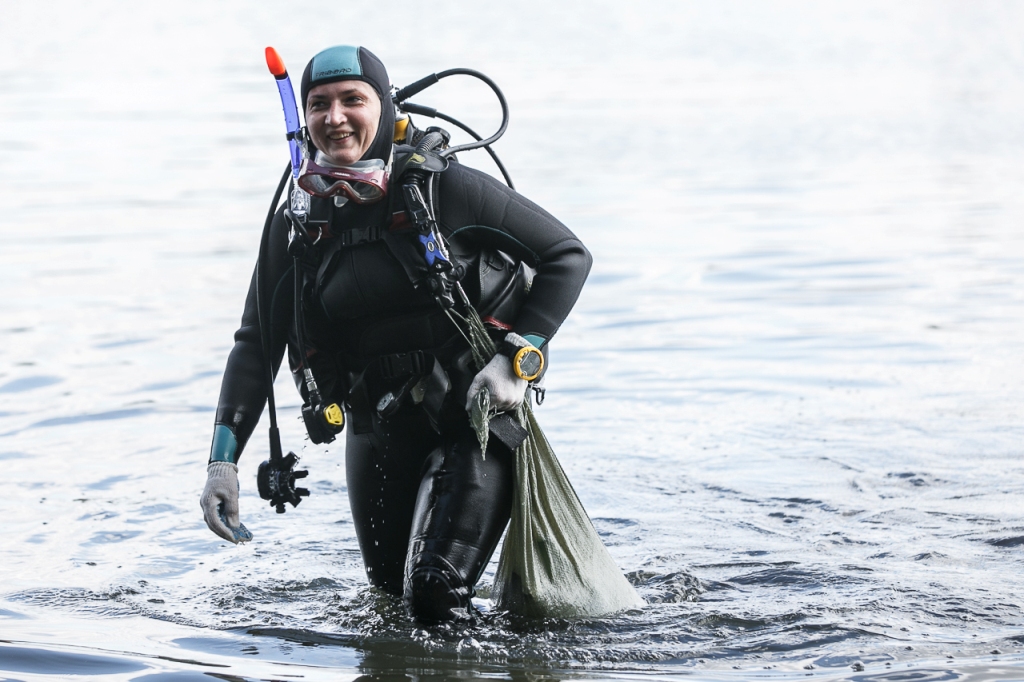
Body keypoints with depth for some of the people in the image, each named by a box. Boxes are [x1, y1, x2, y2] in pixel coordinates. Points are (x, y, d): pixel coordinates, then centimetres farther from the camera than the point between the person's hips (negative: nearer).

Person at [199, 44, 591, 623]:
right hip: (379, 427, 5)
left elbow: (568, 256, -5)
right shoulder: (297, 226, 0)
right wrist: (223, 461, -7)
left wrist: (517, 359, -14)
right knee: (390, 588, 17)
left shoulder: (445, 189, -11)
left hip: (475, 417, -5)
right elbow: (256, 345, 3)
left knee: (434, 594, -17)